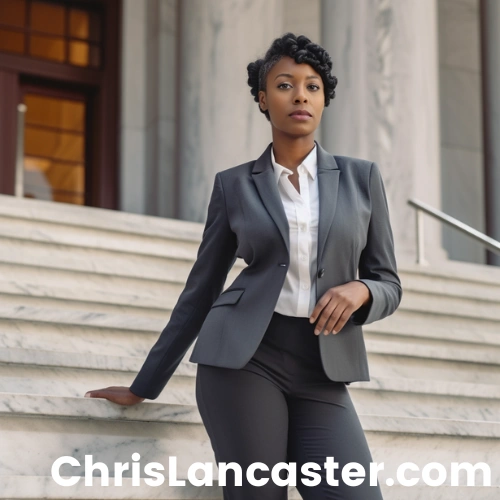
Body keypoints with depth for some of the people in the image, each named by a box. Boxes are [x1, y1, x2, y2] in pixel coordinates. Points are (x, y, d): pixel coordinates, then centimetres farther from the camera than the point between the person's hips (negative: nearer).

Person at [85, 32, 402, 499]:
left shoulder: (362, 177, 9)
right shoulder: (234, 185, 7)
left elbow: (389, 285, 12)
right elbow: (200, 290, 12)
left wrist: (360, 290, -13)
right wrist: (144, 386, 13)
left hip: (322, 376, 2)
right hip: (243, 356, -1)